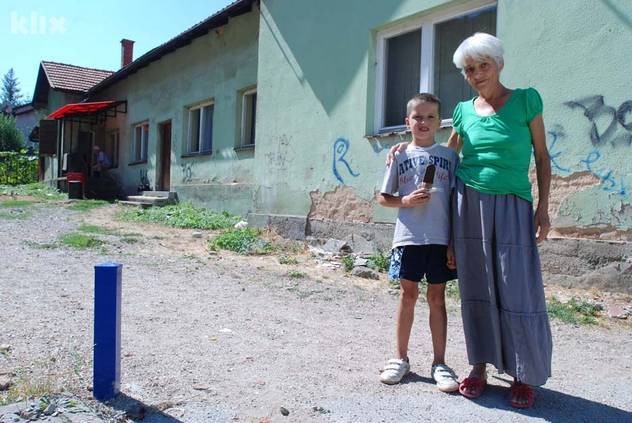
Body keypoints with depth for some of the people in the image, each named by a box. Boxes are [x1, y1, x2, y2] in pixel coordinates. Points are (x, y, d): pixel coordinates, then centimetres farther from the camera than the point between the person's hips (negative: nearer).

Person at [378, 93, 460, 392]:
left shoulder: (449, 156, 6)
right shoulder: (400, 156, 7)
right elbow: (383, 198, 10)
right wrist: (406, 201, -10)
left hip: (440, 238, 0)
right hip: (408, 236, 0)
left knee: (436, 298, 7)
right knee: (408, 295, 8)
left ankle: (439, 363, 17)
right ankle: (401, 358, 22)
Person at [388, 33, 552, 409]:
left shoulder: (526, 100, 0)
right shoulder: (465, 111, 8)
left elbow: (542, 157, 2)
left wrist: (543, 207, -5)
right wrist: (411, 149, 12)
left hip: (513, 206, -2)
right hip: (470, 203, 3)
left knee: (518, 290, -2)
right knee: (477, 287, 7)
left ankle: (525, 375, 14)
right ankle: (480, 366, 19)